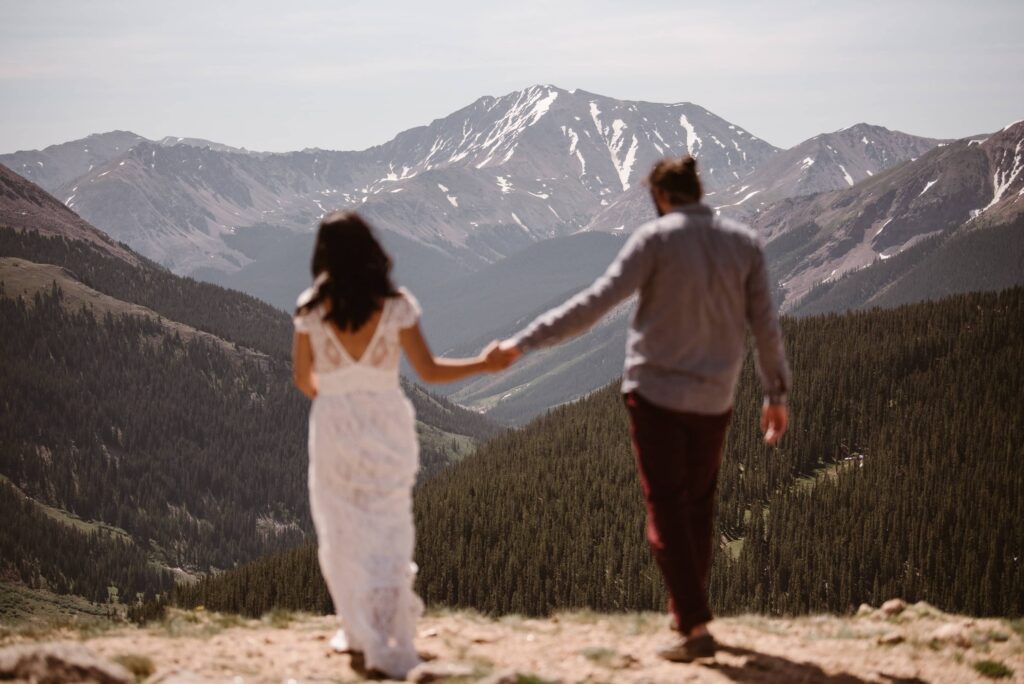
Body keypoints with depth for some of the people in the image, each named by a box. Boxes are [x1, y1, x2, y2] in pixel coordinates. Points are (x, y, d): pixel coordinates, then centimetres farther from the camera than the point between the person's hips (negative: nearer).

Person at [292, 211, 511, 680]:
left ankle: (360, 633, 25)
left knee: (341, 535, 16)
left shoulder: (311, 308, -5)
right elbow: (428, 371, -7)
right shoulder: (395, 305, -7)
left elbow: (302, 378, 4)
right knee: (387, 535, 5)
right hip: (386, 425, 0)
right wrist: (484, 364, 4)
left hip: (333, 426, 0)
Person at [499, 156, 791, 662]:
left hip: (655, 391, -4)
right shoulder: (744, 243, 3)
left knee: (666, 509, -1)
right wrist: (776, 393, 14)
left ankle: (695, 626, -8)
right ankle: (688, 609, 28)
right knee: (698, 504, 19)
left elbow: (596, 303, -16)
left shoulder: (656, 238, -9)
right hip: (713, 397, 4)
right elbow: (765, 326, 5)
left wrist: (525, 341, -13)